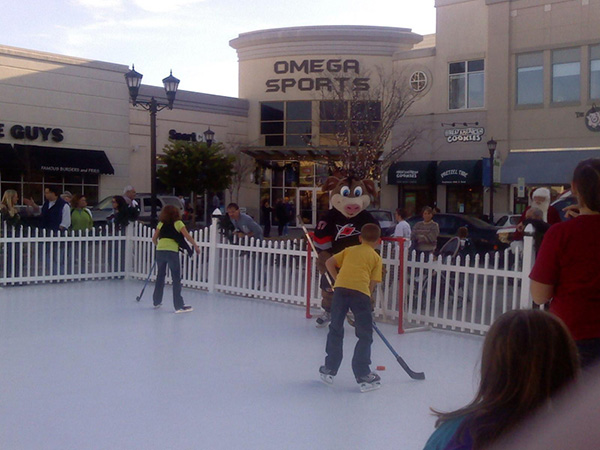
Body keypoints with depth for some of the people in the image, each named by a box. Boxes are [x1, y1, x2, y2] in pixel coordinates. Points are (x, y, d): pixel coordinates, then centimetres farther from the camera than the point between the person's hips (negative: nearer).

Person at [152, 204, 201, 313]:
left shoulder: (161, 223, 16)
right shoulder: (178, 223, 6)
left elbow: (154, 238, 16)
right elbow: (187, 236, -2)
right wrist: (196, 246, 8)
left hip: (160, 251, 4)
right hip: (172, 252, -4)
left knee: (160, 275, 20)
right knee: (176, 278, 0)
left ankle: (156, 302, 29)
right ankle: (179, 306, -1)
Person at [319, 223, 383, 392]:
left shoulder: (350, 250, 27)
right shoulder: (376, 258, 19)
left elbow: (329, 263, 21)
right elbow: (373, 283, 9)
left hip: (340, 288, 3)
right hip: (360, 291, -3)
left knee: (335, 330, 17)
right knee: (365, 335, 8)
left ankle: (329, 369, 25)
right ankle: (363, 375, 9)